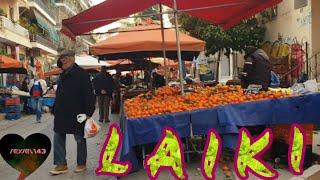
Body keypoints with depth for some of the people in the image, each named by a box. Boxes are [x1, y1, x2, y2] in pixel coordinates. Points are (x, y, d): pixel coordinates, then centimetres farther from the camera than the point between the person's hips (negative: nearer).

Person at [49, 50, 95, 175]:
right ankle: (61, 164, 19)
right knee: (58, 138, 8)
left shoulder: (81, 73, -10)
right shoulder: (63, 75, 14)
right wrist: (55, 111, 19)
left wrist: (88, 112, -20)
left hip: (77, 114, -8)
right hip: (61, 113, 8)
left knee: (80, 139, 6)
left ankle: (81, 164, 22)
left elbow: (89, 94, -16)